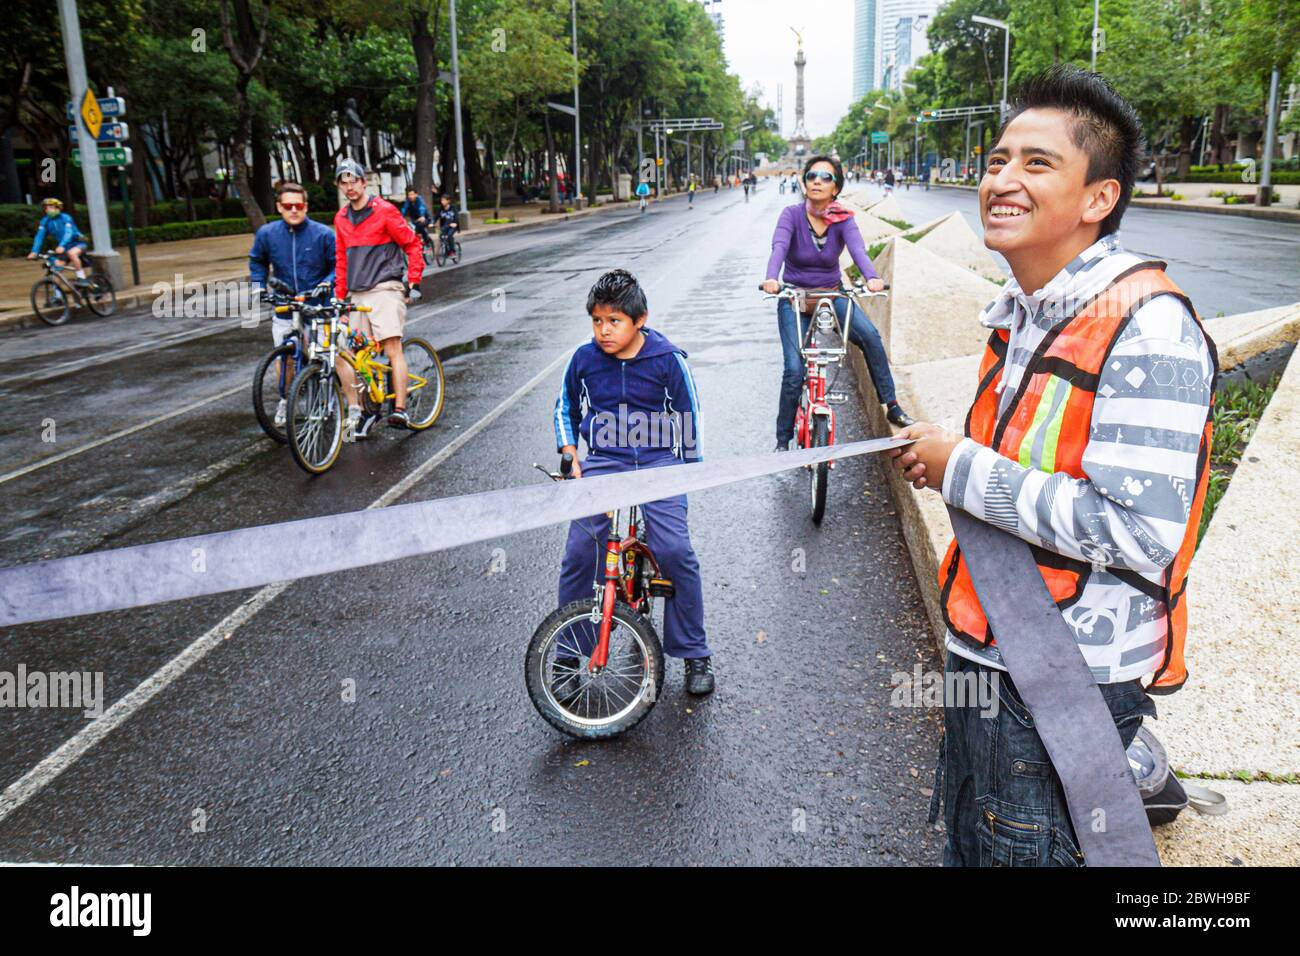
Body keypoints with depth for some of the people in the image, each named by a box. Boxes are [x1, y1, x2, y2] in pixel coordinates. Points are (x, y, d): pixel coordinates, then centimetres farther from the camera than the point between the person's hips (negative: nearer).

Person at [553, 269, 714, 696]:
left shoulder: (668, 360, -4)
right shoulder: (583, 359, 3)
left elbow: (689, 416, 7)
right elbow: (565, 409, 19)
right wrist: (571, 457, 7)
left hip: (658, 464, -2)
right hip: (601, 464, 2)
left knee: (676, 553, -15)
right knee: (578, 556, -10)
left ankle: (695, 654, 4)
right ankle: (568, 656, 9)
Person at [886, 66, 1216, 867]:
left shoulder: (1147, 327, -21)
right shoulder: (1022, 316, 8)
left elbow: (1138, 535, -28)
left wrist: (963, 468, -22)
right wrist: (947, 462, 4)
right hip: (987, 656, 9)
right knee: (969, 846, 24)